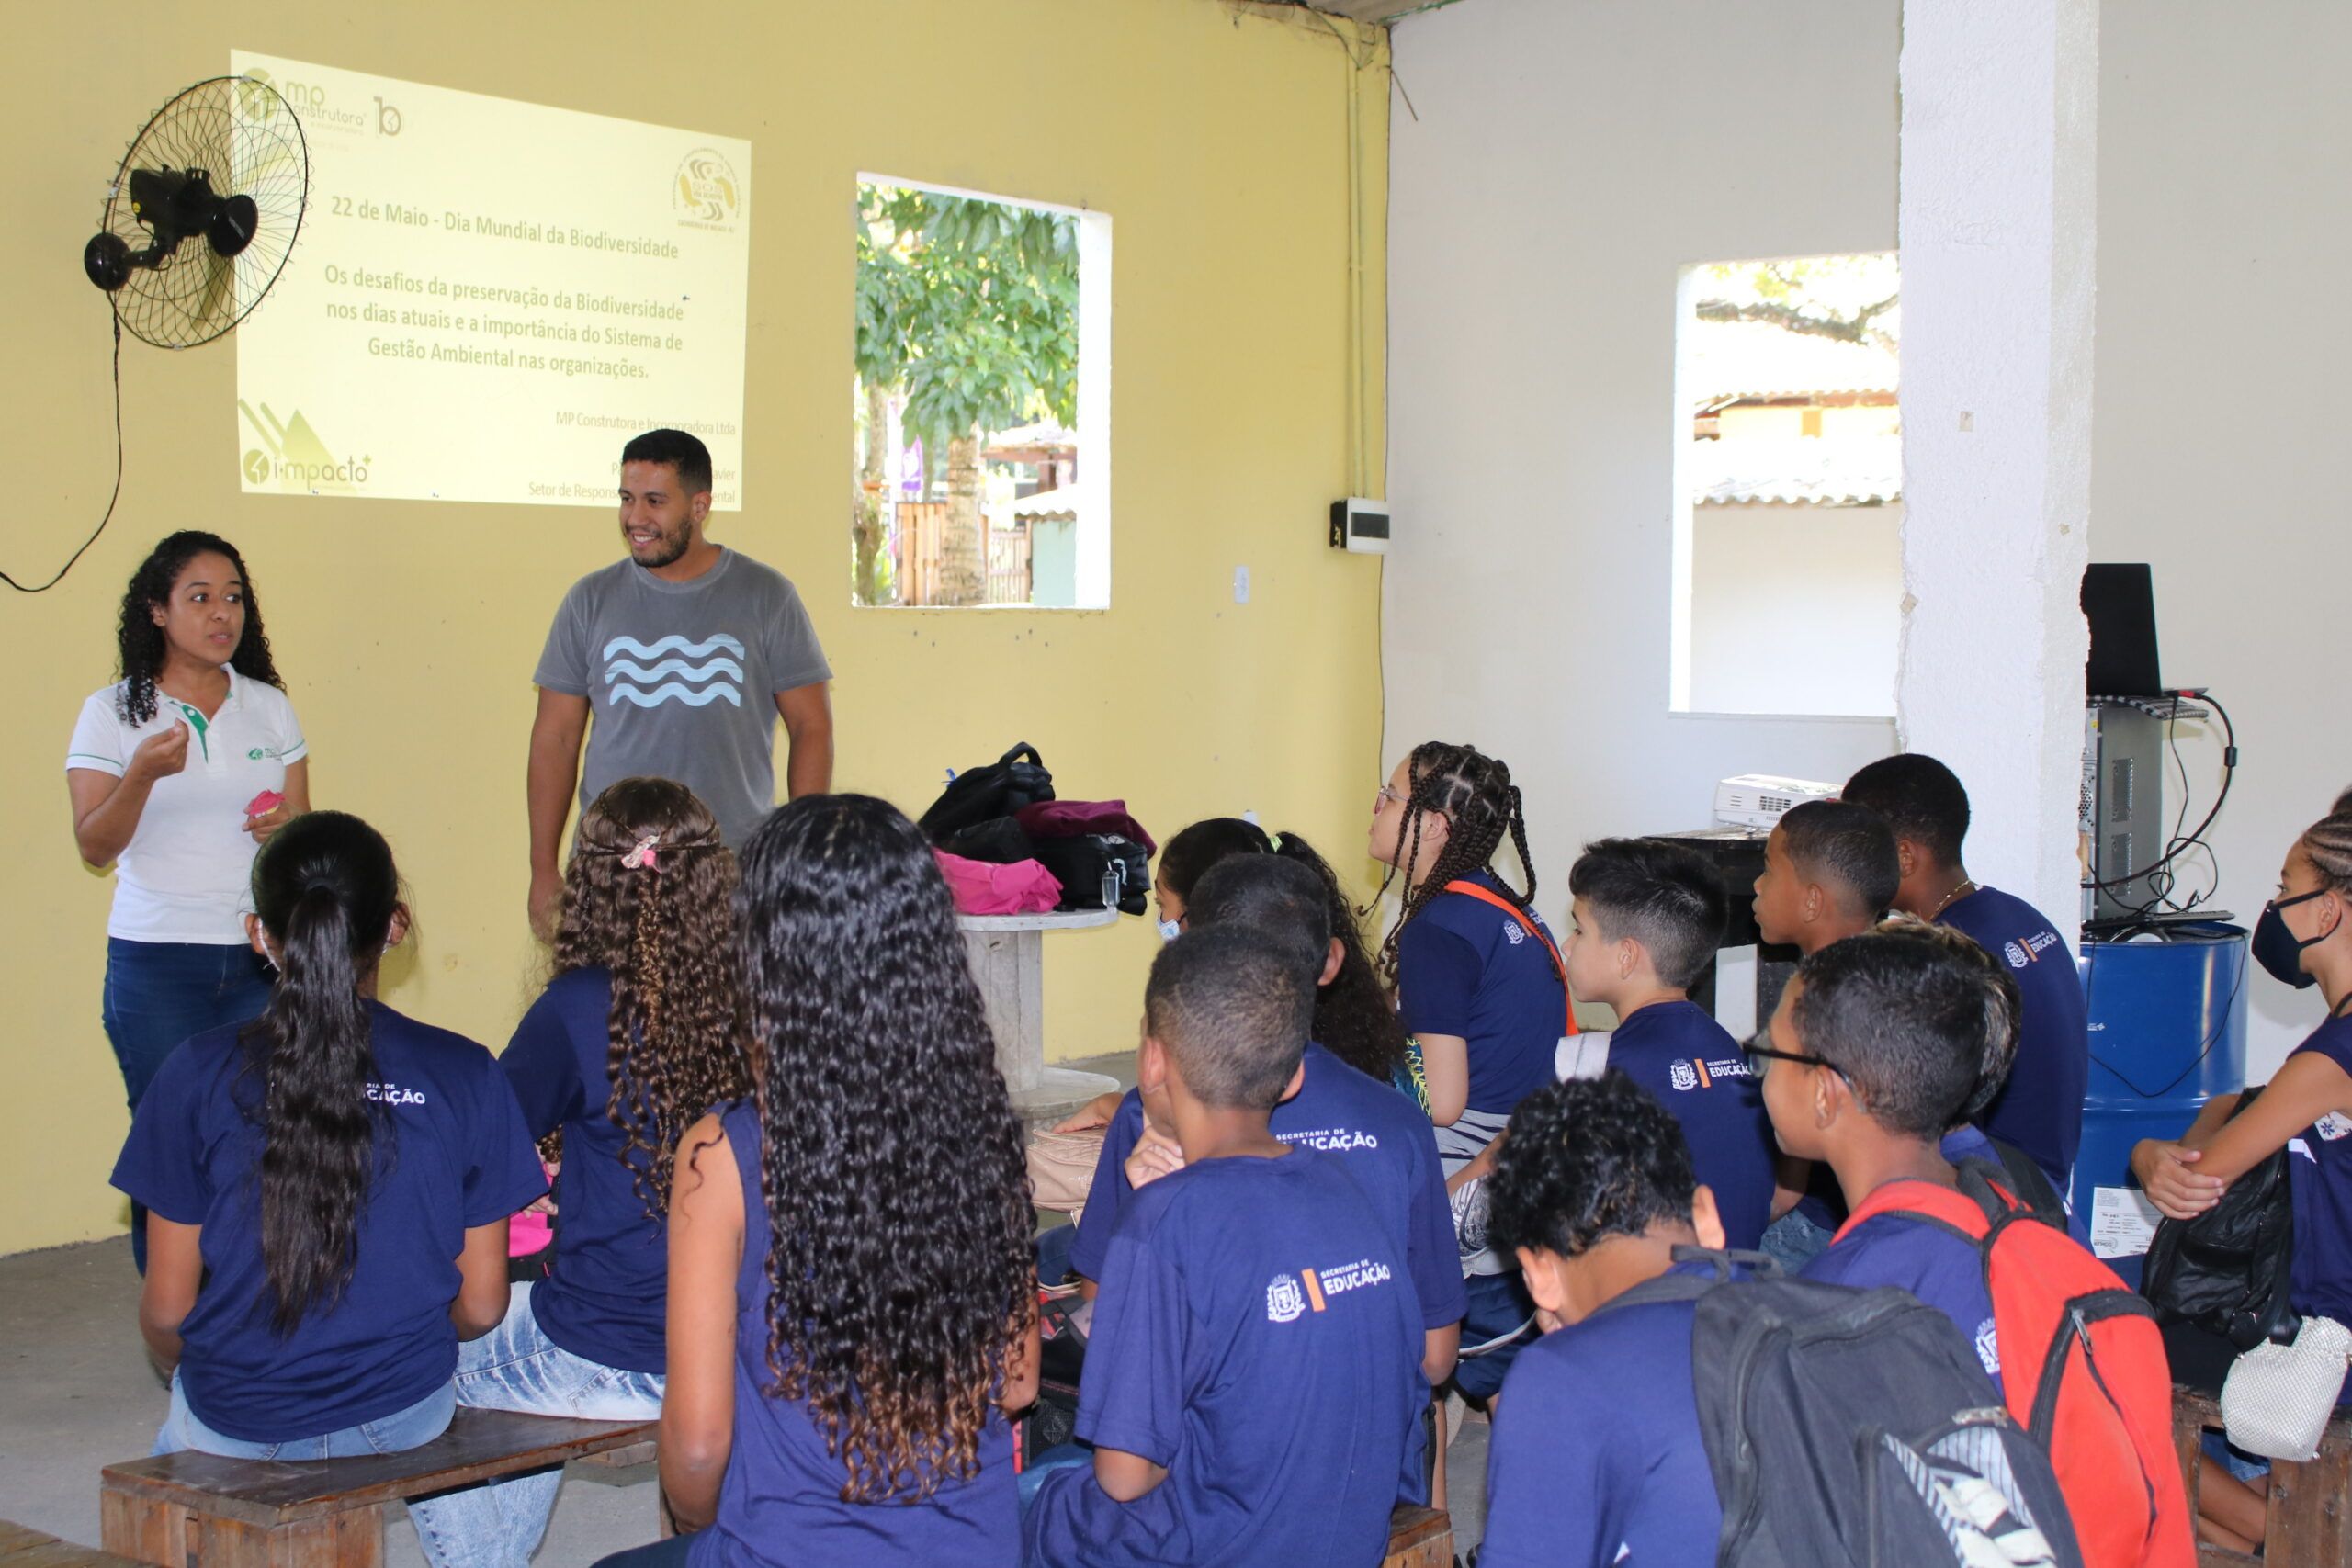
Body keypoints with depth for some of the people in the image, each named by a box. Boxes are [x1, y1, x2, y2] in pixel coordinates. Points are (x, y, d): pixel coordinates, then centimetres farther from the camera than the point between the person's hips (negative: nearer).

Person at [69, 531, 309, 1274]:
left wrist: (288, 830, -10)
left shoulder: (269, 707, 10)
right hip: (156, 963, -2)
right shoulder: (111, 713, 1)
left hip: (261, 957, 2)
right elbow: (94, 847, -4)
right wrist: (143, 774, -21)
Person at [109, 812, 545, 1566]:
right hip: (406, 1415, 1)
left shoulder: (201, 1073, -12)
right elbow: (481, 1305, -4)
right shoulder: (463, 1076, -10)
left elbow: (167, 1309, -6)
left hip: (238, 1426, -1)